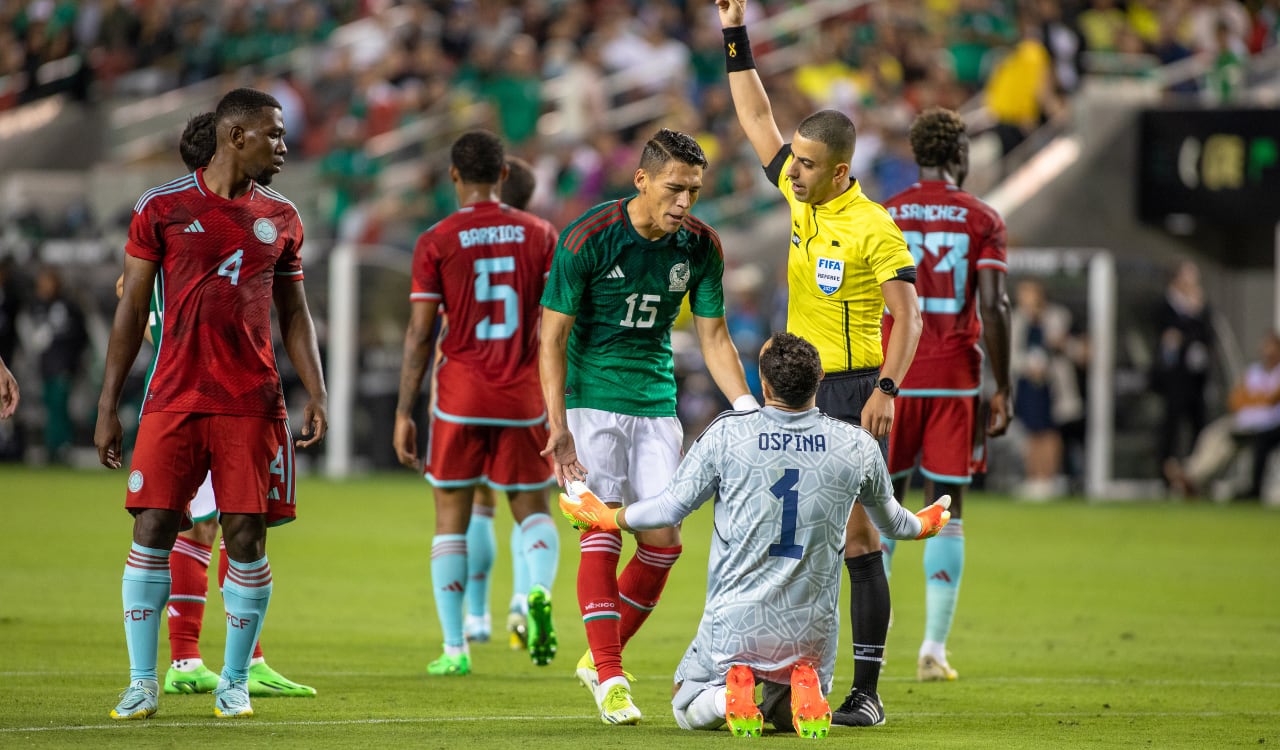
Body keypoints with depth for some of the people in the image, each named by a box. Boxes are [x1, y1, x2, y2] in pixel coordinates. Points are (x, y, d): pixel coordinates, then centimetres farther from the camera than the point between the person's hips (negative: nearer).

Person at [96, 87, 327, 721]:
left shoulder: (280, 218, 10)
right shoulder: (162, 208, 2)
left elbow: (294, 314, 15)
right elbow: (132, 310, 5)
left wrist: (315, 394, 2)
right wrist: (108, 405, 2)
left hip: (252, 403, 2)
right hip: (173, 400, -2)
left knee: (246, 538, -1)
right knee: (153, 532, -4)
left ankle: (235, 683, 11)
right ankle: (142, 684, 4)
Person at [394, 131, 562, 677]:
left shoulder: (436, 242, -3)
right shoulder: (540, 235, 2)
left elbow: (419, 334, -5)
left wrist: (404, 414, -1)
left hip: (460, 401, -1)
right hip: (523, 399, 1)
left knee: (451, 519, 9)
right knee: (532, 510, 13)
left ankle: (454, 648, 4)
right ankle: (539, 591, -19)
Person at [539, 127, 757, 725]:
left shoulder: (700, 245, -3)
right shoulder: (588, 238, -15)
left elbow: (713, 338, 5)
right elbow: (553, 335, -11)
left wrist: (747, 407, -9)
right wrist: (558, 425, -18)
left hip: (656, 401, 5)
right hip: (591, 398, -4)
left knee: (663, 541, -1)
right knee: (603, 533, -12)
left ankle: (599, 659, 17)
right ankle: (610, 679, -9)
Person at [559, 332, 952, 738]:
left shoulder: (726, 434, -10)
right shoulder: (858, 446, -4)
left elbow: (670, 508, -2)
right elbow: (889, 520, 14)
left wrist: (608, 518, 18)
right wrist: (921, 525, 39)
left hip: (735, 621, -2)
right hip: (814, 626, 2)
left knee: (688, 711, 23)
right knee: (785, 715, 29)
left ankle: (732, 692, -12)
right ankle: (804, 688, -7)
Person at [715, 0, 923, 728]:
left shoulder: (875, 228, -13)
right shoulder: (801, 198, 7)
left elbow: (909, 314, -14)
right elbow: (757, 118, 16)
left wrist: (887, 389, -25)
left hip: (852, 393, -7)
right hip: (800, 393, 7)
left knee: (857, 536, -7)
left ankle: (868, 690, -6)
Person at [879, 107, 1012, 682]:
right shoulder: (982, 219, -1)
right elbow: (993, 309, -7)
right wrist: (1003, 390, -2)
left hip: (893, 377, 1)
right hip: (956, 380, -1)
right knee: (946, 514, 3)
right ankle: (934, 648, -2)